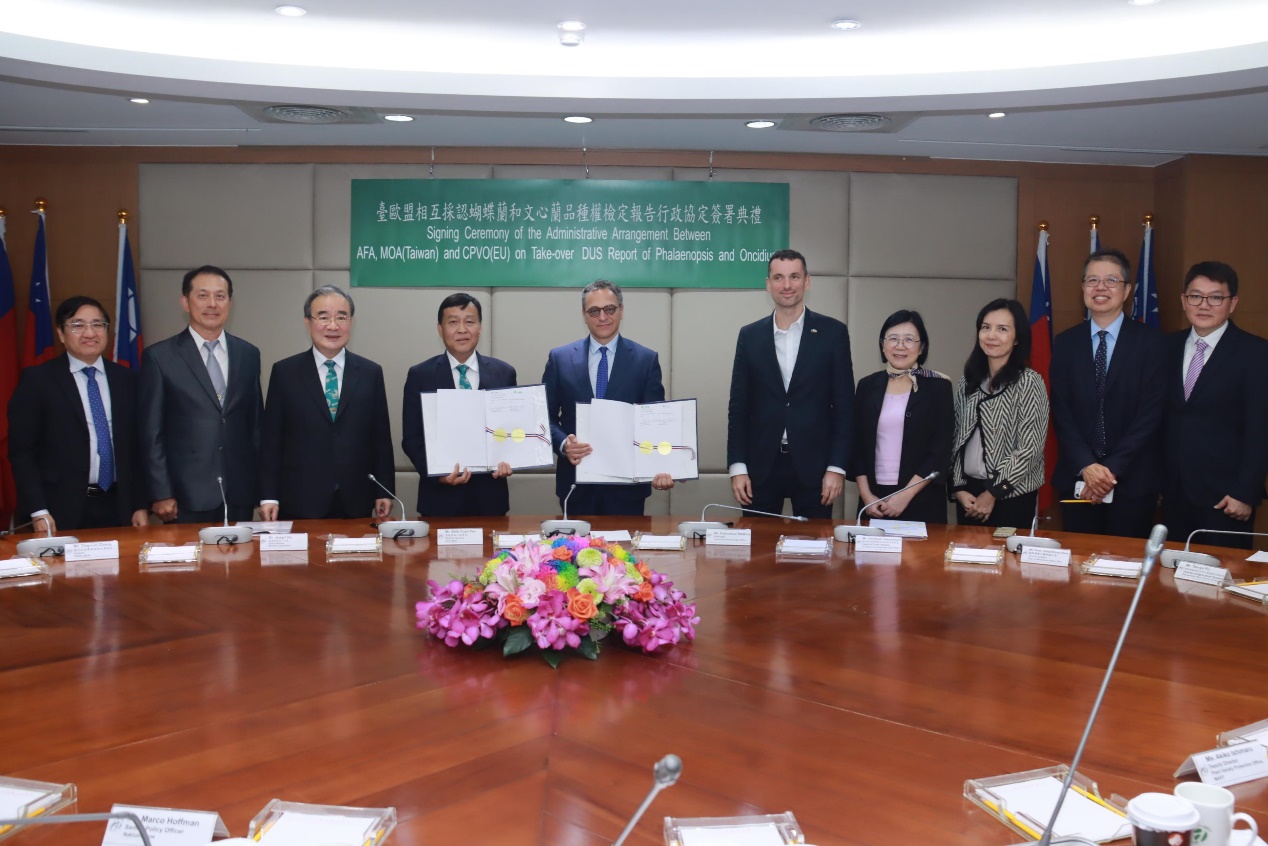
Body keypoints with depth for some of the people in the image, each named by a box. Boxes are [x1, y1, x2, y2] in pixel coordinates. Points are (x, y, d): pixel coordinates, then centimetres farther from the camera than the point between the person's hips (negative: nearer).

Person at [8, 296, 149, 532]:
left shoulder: (126, 380, 9)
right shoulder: (37, 379, -1)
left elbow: (137, 446, 10)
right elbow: (21, 451, -3)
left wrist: (141, 505, 5)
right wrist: (38, 511, -9)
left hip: (118, 509, 3)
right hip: (62, 512, -3)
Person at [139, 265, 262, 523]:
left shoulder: (248, 354, 9)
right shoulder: (159, 357, -1)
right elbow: (152, 432, -2)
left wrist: (262, 487, 11)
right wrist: (161, 494, -6)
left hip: (240, 493, 3)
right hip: (187, 496, -3)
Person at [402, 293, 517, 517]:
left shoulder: (503, 373, 4)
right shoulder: (420, 375, 0)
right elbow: (411, 438, -1)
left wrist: (507, 459, -13)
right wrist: (437, 472, -17)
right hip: (441, 496, -1)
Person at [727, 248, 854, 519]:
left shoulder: (833, 332, 1)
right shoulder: (750, 335, 6)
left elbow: (844, 406, 0)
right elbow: (738, 407, 6)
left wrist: (837, 467, -7)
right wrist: (737, 467, -1)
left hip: (813, 465, -1)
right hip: (761, 465, 1)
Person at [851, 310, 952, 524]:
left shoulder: (938, 387, -2)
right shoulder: (867, 386, 6)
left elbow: (941, 450, -7)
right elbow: (857, 445, 7)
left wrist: (906, 495, -13)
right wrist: (865, 494, -4)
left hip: (922, 500, -3)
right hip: (874, 498, 3)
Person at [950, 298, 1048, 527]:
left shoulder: (1029, 382, -7)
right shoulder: (968, 382, 8)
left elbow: (1031, 448, -12)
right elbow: (957, 440, 8)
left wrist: (993, 493, -12)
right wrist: (959, 487, -3)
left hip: (1011, 495, -4)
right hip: (969, 492, 5)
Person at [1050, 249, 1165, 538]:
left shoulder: (1151, 342, -1)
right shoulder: (1066, 343, 7)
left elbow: (1151, 413, -7)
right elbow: (1061, 413, 1)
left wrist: (1112, 469, -13)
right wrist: (1086, 466, -12)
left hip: (1133, 481, -2)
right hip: (1076, 479, 2)